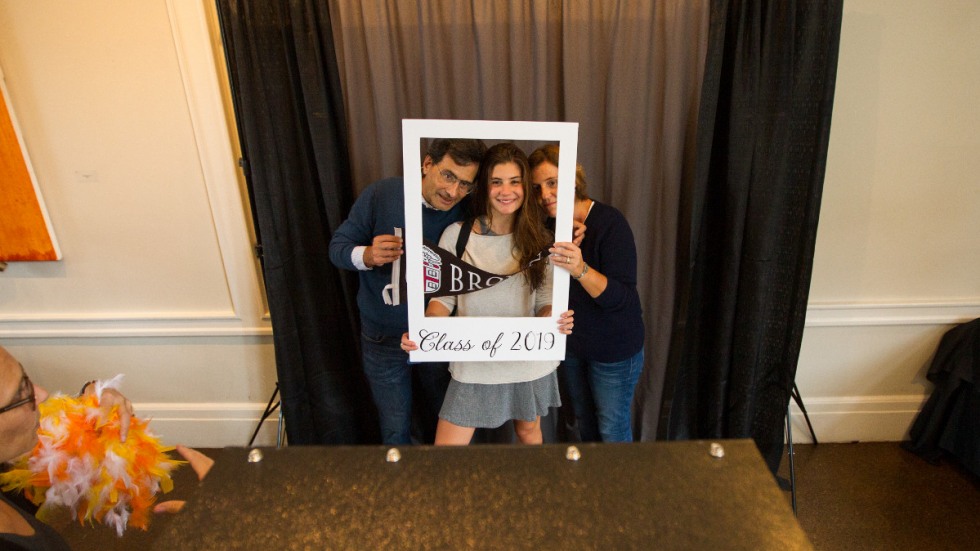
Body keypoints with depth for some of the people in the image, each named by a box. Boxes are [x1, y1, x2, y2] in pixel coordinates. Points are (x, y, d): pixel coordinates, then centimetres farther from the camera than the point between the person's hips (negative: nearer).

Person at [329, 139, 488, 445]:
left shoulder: (466, 215, -13)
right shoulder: (382, 195, -17)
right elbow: (337, 247, -11)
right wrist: (368, 256, -32)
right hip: (384, 336, -1)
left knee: (442, 423, 22)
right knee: (395, 430, 13)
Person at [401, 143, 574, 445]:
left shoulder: (539, 240, -5)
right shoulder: (456, 235, -10)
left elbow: (545, 302, -1)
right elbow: (443, 298, -4)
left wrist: (555, 319, -24)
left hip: (529, 363, 2)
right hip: (474, 366, -1)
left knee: (529, 432, 24)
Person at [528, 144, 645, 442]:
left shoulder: (610, 223, -24)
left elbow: (621, 298, -31)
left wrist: (580, 270, -46)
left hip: (613, 349, -5)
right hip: (568, 343, 6)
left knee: (612, 429, 12)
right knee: (584, 421, 25)